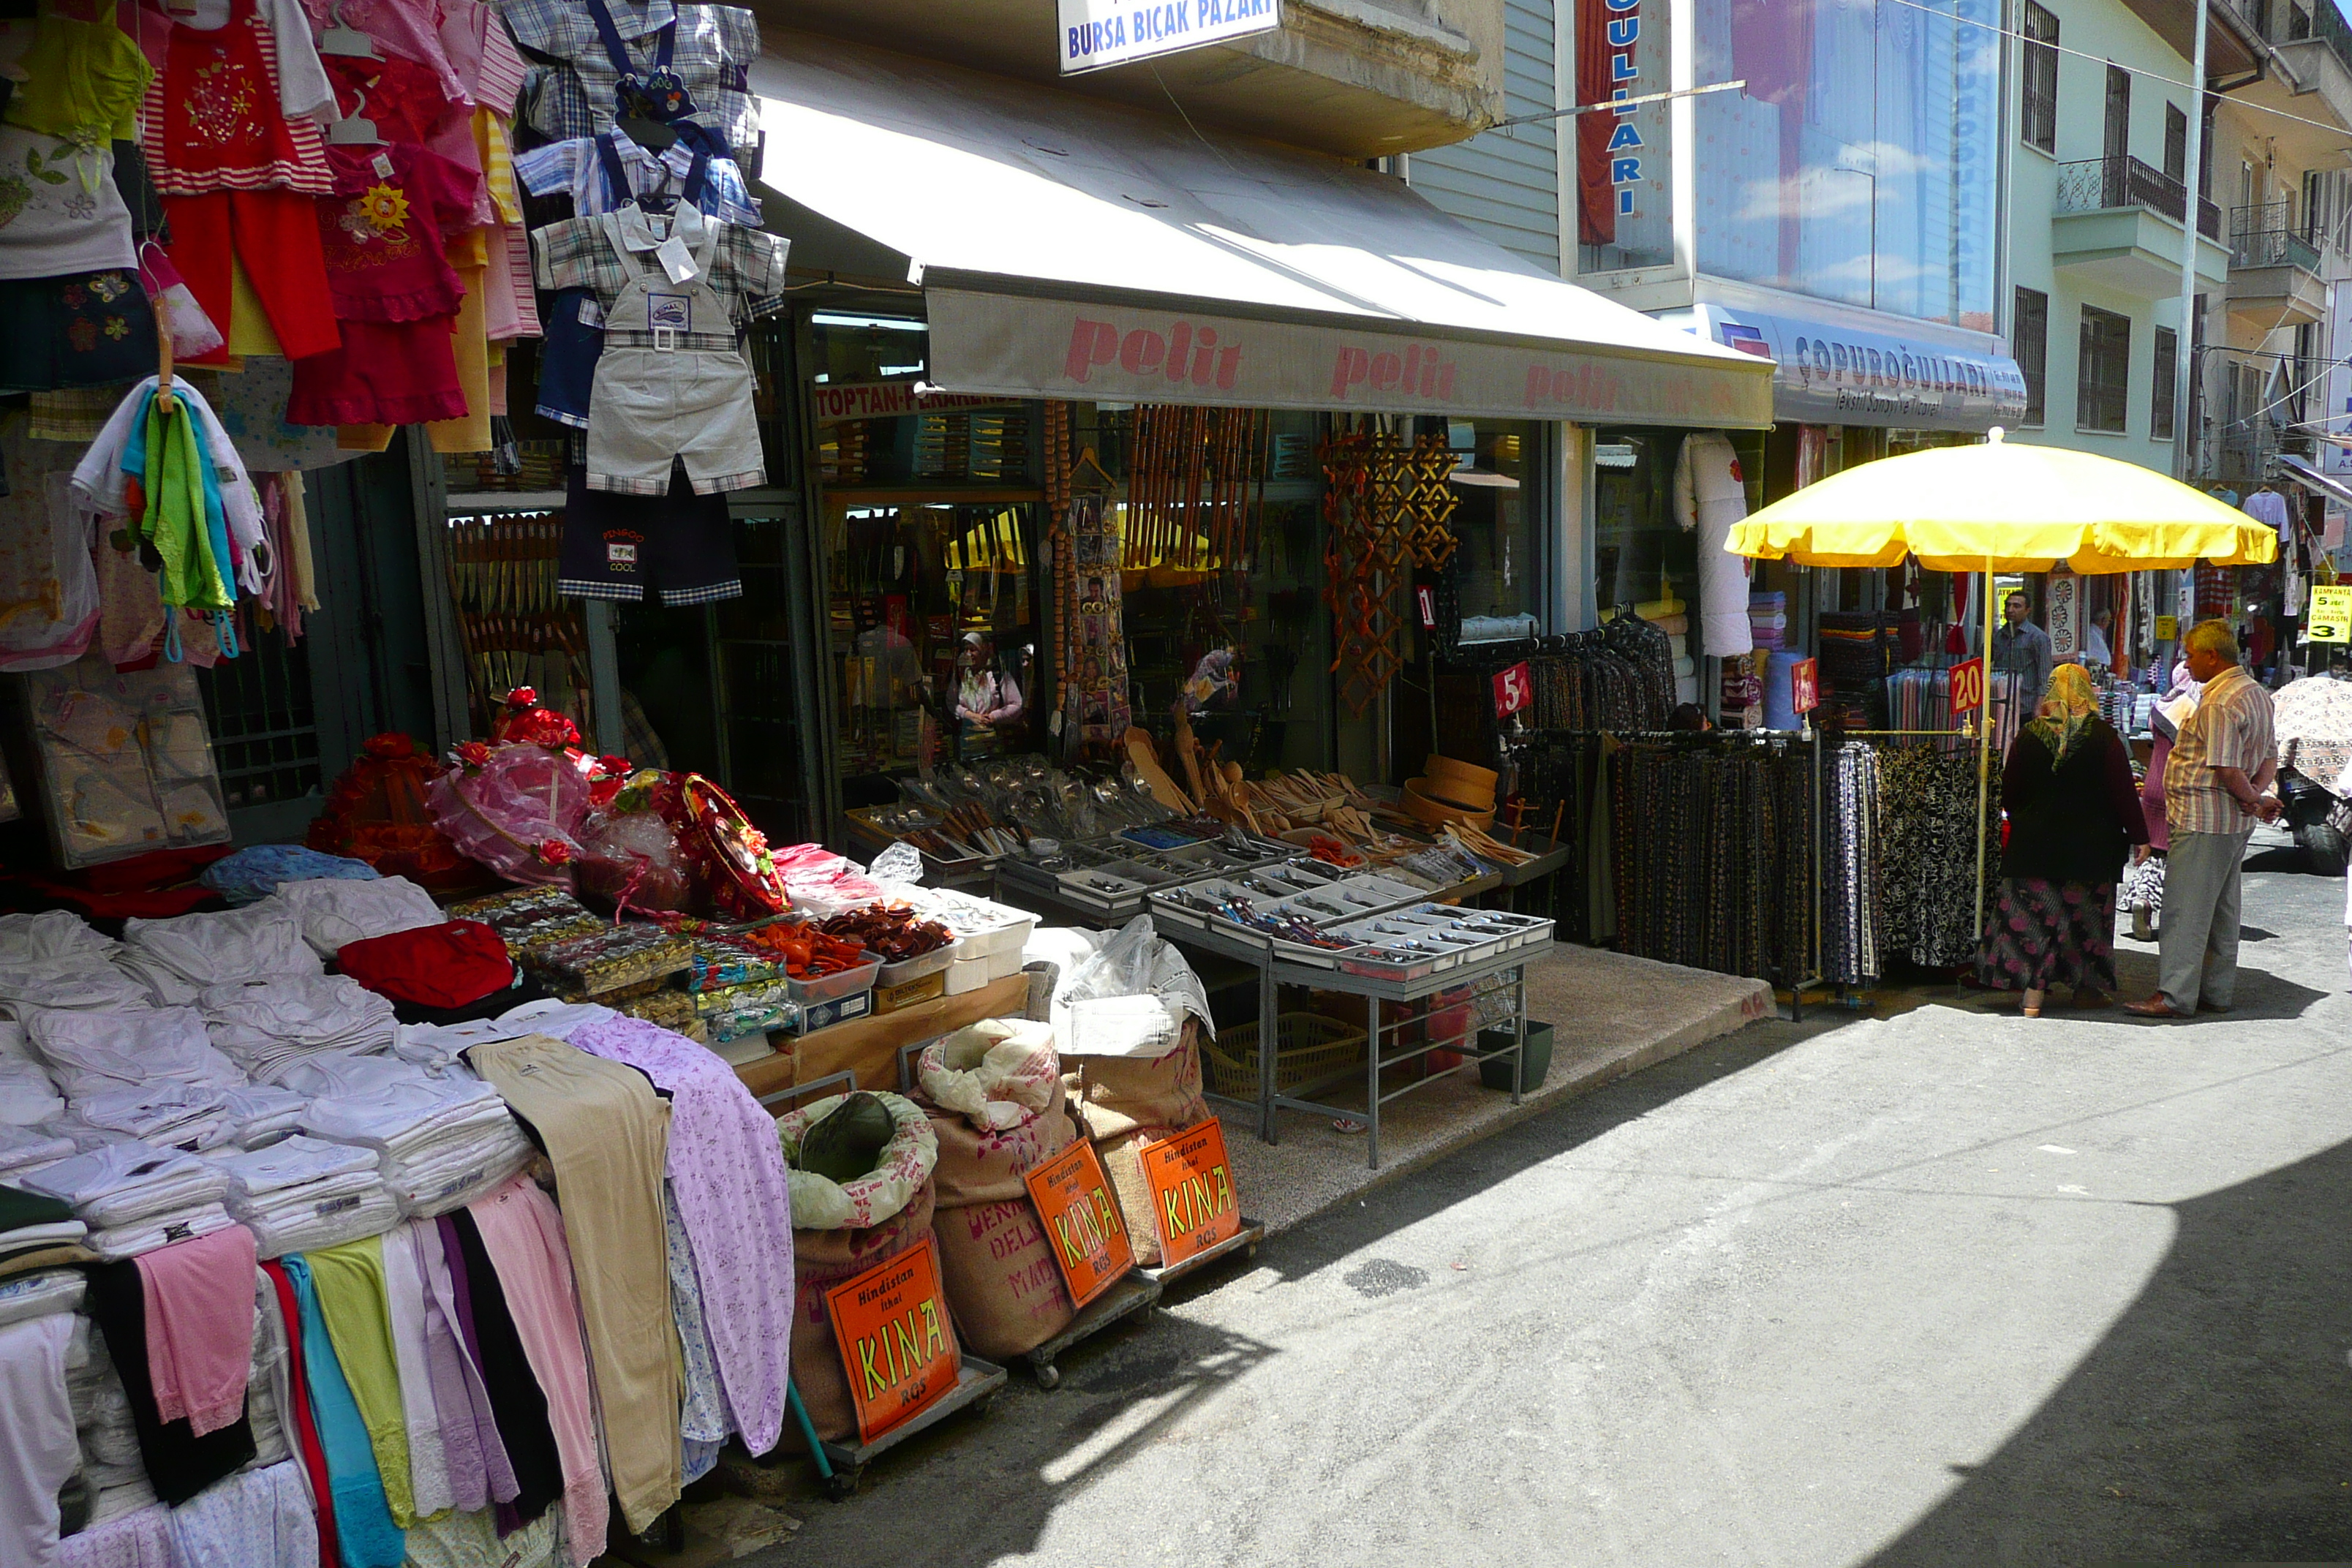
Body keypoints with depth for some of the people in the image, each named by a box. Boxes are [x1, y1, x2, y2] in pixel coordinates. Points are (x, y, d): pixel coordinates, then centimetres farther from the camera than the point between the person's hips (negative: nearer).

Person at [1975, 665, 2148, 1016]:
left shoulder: (2029, 735, -2)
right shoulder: (2103, 736, -8)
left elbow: (2009, 792, 5)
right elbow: (2124, 791, -6)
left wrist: (2019, 822, 23)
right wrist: (2138, 836, 2)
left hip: (2035, 841, 1)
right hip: (2089, 843, -1)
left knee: (2034, 912, 4)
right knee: (2086, 913, 11)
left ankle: (2033, 991, -2)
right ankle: (2086, 986, 21)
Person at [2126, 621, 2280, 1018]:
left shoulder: (2219, 703, -19)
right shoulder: (2257, 694, 14)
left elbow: (2226, 769, -23)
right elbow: (2270, 757, 18)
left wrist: (2253, 799, -7)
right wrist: (2257, 794, 2)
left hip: (2203, 821, -10)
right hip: (2235, 822, 10)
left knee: (2185, 910, -7)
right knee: (2221, 910, 15)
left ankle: (2175, 995, -6)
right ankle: (2217, 991, 22)